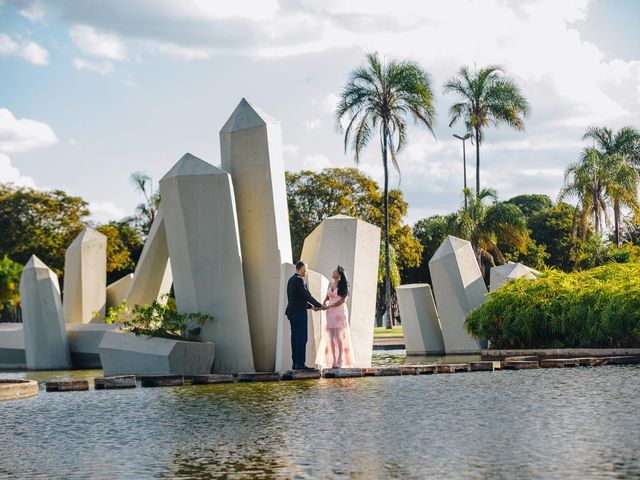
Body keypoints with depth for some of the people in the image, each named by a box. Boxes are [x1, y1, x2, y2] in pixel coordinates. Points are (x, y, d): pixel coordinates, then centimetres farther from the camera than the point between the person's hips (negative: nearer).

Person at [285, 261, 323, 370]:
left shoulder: (291, 279, 17)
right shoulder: (299, 280, -13)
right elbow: (307, 295, -15)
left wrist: (310, 306, 20)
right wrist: (319, 305, -6)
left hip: (292, 312, 10)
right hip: (299, 312, -10)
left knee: (295, 338, 10)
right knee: (301, 338, -8)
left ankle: (296, 363, 10)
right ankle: (300, 364, -10)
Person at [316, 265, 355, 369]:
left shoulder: (343, 285, -5)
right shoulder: (330, 284, 13)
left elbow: (342, 300, -11)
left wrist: (329, 306, -14)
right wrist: (324, 303, -4)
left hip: (340, 312, -6)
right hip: (330, 313, 6)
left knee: (339, 336, -7)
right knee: (331, 336, 2)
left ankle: (339, 361, -5)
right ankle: (333, 360, 4)